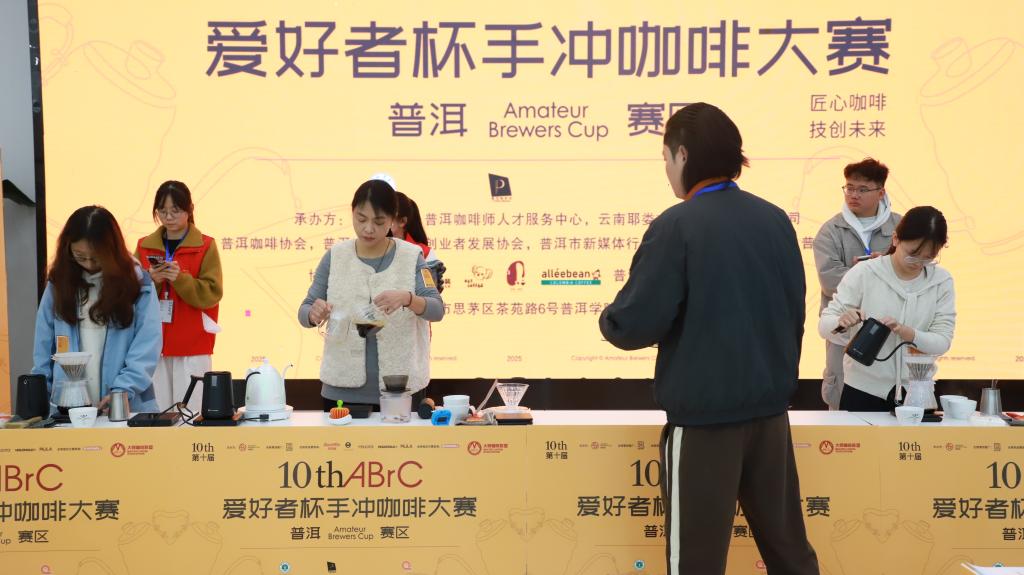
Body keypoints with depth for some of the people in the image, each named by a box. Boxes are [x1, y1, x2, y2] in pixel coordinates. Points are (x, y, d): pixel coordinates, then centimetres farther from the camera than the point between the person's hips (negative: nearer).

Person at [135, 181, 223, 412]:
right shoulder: (145, 246, 10)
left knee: (191, 412, -5)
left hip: (193, 346, -3)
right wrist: (151, 282, -13)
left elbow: (212, 293, -8)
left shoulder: (205, 246, 0)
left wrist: (180, 279, -20)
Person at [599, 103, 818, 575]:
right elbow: (795, 313, 13)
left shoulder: (676, 226, -14)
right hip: (769, 406, 6)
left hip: (703, 413, -6)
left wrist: (608, 320, 5)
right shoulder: (776, 220, 4)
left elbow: (634, 326, -16)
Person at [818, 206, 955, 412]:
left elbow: (943, 341, -8)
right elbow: (824, 325, -10)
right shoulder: (863, 273, -10)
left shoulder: (941, 281, -2)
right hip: (863, 391, -2)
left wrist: (906, 332, -26)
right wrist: (841, 322, -32)